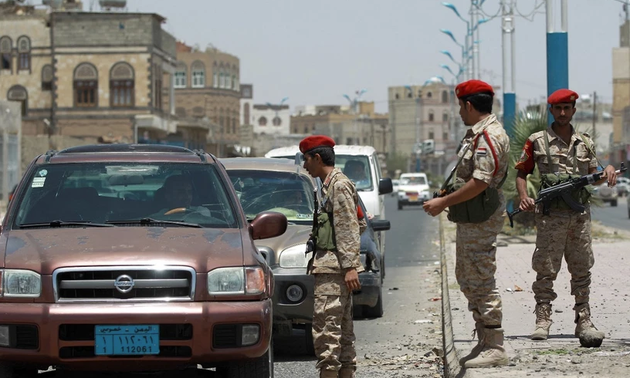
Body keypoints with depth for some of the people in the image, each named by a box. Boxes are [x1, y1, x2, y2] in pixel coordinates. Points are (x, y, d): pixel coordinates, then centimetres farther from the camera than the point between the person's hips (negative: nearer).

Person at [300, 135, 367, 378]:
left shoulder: (339, 185, -10)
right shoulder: (330, 185, 20)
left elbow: (350, 228, -16)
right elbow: (361, 224, 24)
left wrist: (350, 266, -21)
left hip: (334, 266, -11)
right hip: (330, 266, 11)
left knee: (325, 324, -14)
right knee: (342, 327, 11)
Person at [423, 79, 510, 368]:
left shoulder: (489, 136, -18)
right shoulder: (476, 133, 17)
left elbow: (480, 182, -24)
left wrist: (444, 202, -19)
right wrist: (445, 200, 15)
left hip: (481, 221, -11)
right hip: (468, 221, 11)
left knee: (482, 282, -8)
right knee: (467, 279, 16)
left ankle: (495, 348, -4)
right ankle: (484, 343, 22)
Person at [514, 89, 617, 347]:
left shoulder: (585, 142, 13)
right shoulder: (537, 142, 3)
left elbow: (593, 177, 20)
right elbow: (521, 173, 7)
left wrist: (608, 171, -2)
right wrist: (523, 198, -10)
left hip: (580, 216, 3)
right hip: (550, 216, -3)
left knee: (582, 270, 4)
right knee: (546, 270, -4)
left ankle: (583, 321, 8)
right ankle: (542, 321, 0)